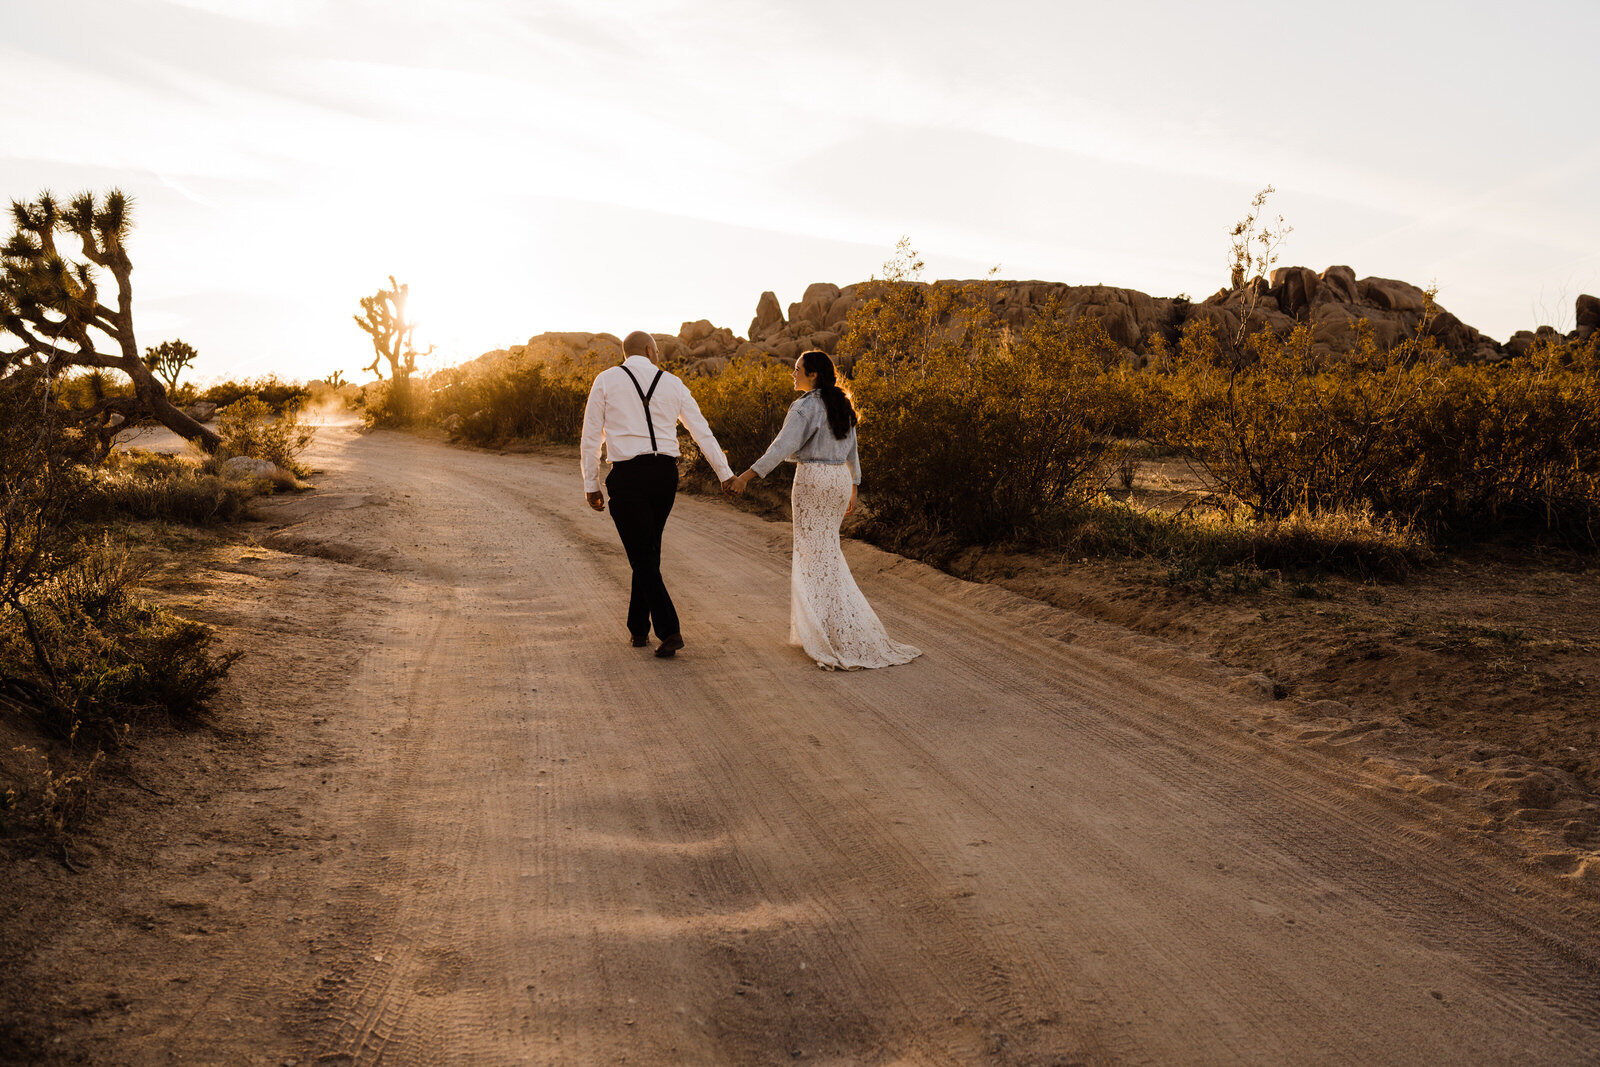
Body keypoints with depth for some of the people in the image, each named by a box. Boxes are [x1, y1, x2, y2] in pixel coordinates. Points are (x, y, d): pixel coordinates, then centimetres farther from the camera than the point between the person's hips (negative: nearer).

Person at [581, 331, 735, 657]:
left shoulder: (606, 381, 4)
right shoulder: (672, 383, 11)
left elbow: (591, 438, 3)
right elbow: (702, 430, 13)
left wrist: (591, 485, 9)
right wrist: (725, 472, 18)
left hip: (628, 475, -3)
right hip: (666, 472, 4)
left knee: (642, 556, 0)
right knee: (650, 550, 18)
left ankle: (669, 630, -11)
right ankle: (638, 628, 26)